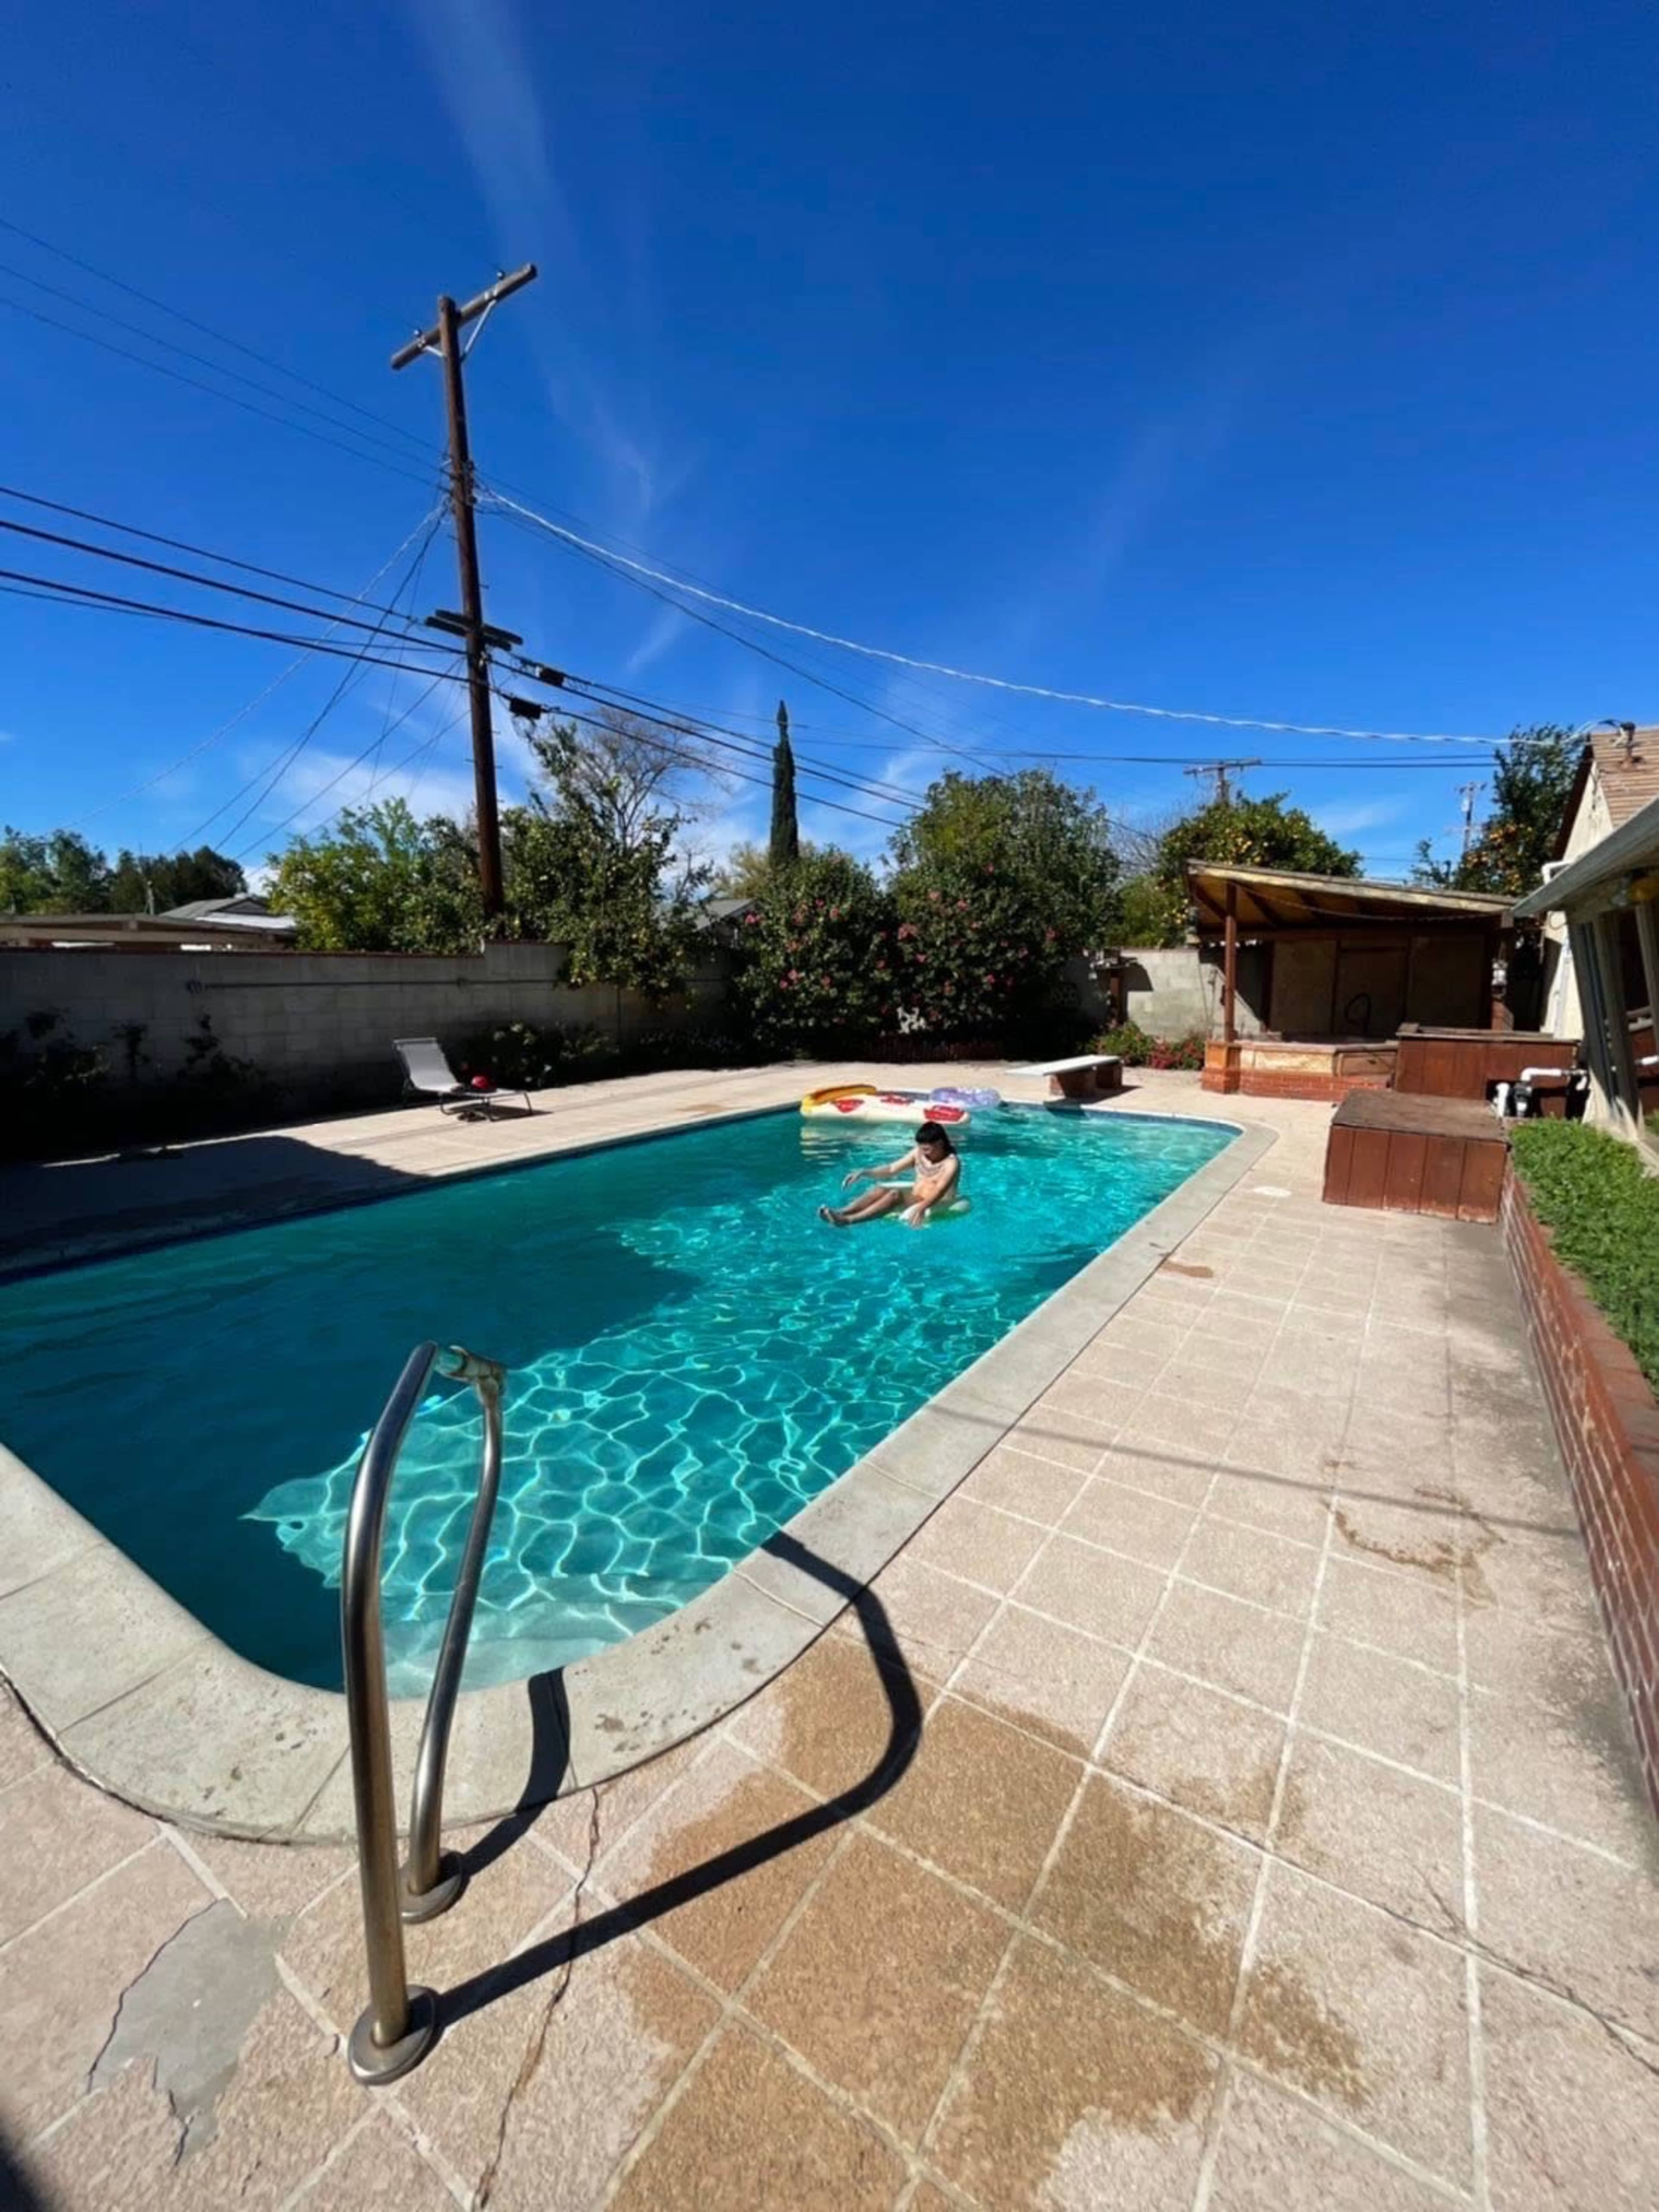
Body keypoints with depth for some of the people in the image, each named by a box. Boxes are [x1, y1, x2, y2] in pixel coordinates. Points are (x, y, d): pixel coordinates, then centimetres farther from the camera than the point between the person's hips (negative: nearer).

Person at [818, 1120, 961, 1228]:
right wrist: (864, 1173, -14)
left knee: (896, 1194, -31)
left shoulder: (952, 1163, -13)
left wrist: (922, 1207, -49)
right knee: (881, 1190, -20)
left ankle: (848, 1220, -44)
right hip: (916, 1198, 7)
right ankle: (840, 1212, -38)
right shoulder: (919, 1154, 6)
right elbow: (891, 1169, 2)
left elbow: (941, 1190, -30)